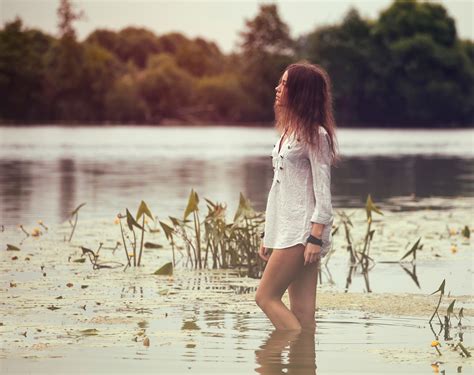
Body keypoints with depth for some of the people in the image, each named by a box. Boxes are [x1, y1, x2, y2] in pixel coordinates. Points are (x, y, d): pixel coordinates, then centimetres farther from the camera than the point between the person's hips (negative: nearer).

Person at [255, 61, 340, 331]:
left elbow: (322, 190, -13)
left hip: (303, 230, -9)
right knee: (301, 311, 5)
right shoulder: (289, 131, 18)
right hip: (287, 229, 9)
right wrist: (268, 234, 19)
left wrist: (316, 238, -19)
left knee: (266, 296, -10)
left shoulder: (315, 134, -9)